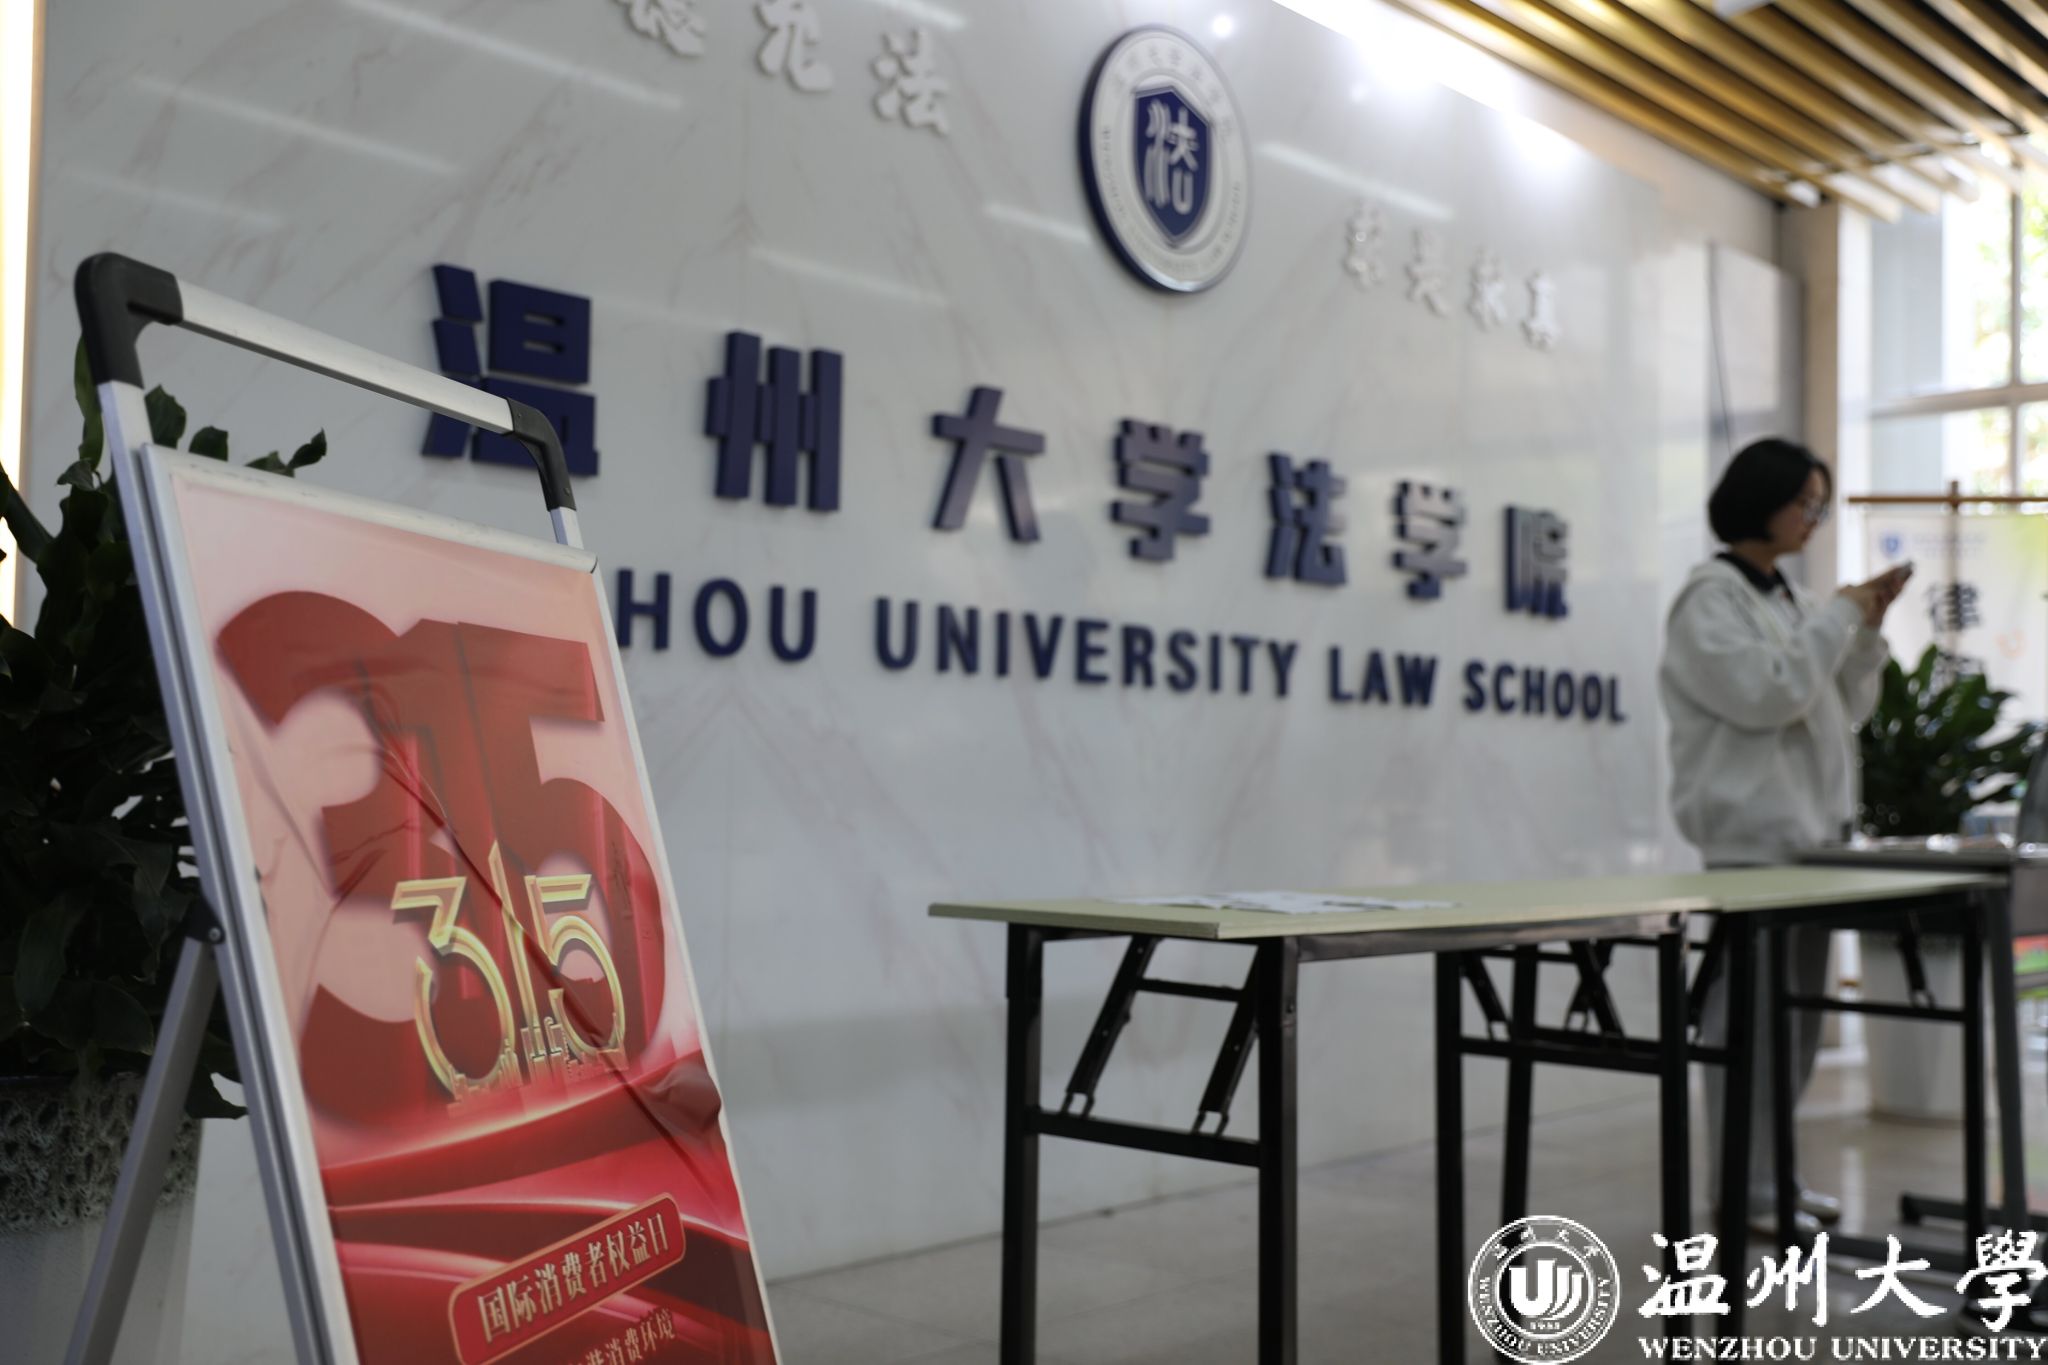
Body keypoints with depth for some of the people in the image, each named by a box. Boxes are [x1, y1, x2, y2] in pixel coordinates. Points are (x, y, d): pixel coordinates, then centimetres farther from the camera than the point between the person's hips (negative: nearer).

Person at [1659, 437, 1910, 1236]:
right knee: (1750, 1015, -7)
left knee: (1797, 1016, 11)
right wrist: (1841, 618, -9)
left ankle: (1772, 1173, 19)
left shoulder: (1788, 599, 18)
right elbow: (1764, 694, -18)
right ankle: (1744, 1191, -1)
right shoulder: (1711, 599, -7)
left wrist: (1868, 629, 8)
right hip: (1751, 833, -9)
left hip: (1810, 826, 9)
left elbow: (1841, 713, 20)